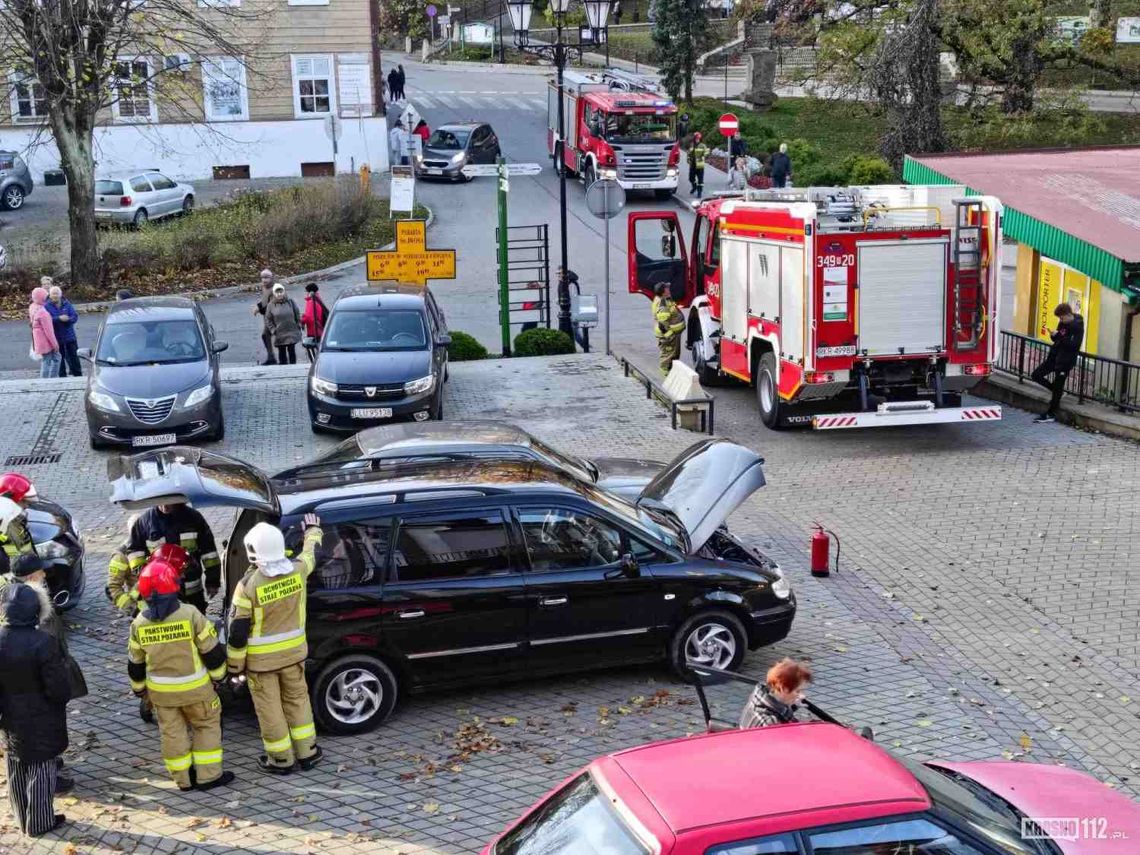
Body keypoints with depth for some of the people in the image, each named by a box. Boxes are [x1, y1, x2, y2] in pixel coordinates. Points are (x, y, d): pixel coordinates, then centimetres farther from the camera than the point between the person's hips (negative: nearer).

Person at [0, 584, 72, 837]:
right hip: (42, 721, -4)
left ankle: (23, 821, 34)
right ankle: (39, 823, 21)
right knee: (40, 772, 11)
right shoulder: (42, 643, -26)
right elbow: (58, 688, -23)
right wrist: (62, 699, 0)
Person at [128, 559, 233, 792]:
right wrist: (218, 674, 6)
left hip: (160, 691, 3)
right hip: (194, 686, -3)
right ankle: (208, 775, 14)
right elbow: (211, 650, -10)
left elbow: (135, 663, 4)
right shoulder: (190, 615, -18)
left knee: (171, 732, 15)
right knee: (207, 725, 13)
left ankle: (183, 779, 22)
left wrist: (139, 688, 21)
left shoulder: (139, 624, -8)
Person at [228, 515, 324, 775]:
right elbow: (312, 550, 15)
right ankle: (306, 753, 27)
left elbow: (238, 631, -15)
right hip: (293, 652, 4)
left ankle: (281, 760, 20)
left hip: (261, 660, -4)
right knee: (297, 699, 20)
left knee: (270, 708, 10)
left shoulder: (248, 585, -21)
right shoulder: (298, 570, -11)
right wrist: (313, 529, 36)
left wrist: (235, 665, -2)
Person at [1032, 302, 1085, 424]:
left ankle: (1051, 414, 8)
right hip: (1054, 356, 8)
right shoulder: (1062, 323, 7)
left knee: (1057, 387, 0)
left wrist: (1059, 336, -27)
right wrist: (1053, 335, -8)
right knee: (1036, 375, 9)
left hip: (1065, 361, -8)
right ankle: (1057, 391, 25)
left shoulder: (1078, 327, -16)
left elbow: (1074, 344, -25)